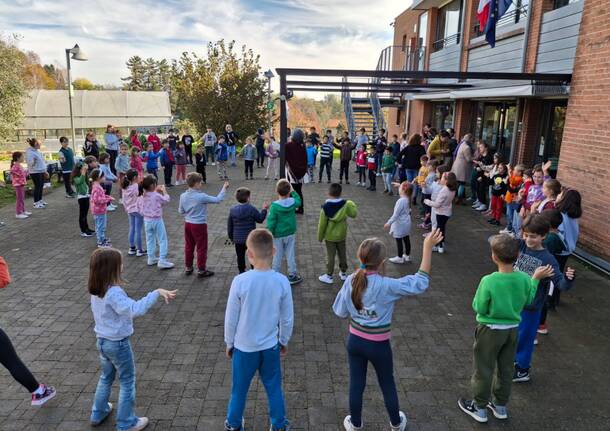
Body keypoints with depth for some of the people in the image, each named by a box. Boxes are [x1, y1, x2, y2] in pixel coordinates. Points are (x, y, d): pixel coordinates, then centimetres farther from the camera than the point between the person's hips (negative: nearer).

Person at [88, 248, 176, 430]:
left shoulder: (96, 290, -4)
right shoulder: (114, 292, -31)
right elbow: (135, 309, -44)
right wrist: (157, 292, -45)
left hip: (101, 340, 8)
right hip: (118, 343, -8)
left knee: (106, 377, 28)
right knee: (127, 382, 11)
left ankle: (98, 413, 44)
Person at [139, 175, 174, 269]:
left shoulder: (142, 197, -2)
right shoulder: (157, 196, -20)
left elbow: (140, 209, 6)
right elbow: (166, 200, -4)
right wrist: (164, 191, 11)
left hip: (147, 220, 6)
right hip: (157, 220, -6)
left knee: (150, 239, 19)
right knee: (162, 240, 2)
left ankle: (151, 258, 29)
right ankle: (162, 261, -1)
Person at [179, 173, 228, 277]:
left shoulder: (183, 196, -3)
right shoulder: (201, 197, -21)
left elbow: (181, 211, 7)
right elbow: (217, 199, -15)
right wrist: (224, 188, -3)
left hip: (187, 224, 6)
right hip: (199, 225, -6)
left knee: (189, 246, 18)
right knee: (201, 248, 5)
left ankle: (188, 267, 28)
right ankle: (201, 270, 12)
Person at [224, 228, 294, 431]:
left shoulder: (240, 281, -22)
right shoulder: (282, 281, -16)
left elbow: (231, 317, -11)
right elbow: (287, 318, -5)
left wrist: (229, 342, 6)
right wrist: (284, 341, 12)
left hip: (244, 347, -1)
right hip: (270, 346, 1)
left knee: (239, 389, 20)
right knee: (274, 388, 20)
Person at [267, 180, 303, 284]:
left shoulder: (274, 206, -23)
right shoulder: (293, 202, -13)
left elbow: (271, 222, -17)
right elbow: (299, 201, 14)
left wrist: (269, 235, -5)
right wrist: (293, 192, 17)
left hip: (278, 235, -3)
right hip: (290, 234, 3)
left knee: (277, 256, 11)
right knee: (290, 255, 14)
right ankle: (292, 276, 24)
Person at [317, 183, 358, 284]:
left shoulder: (325, 207, -19)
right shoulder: (345, 204, -14)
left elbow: (322, 224, -13)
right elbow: (354, 214, -4)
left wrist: (320, 237, 0)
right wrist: (352, 205, 13)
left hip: (330, 236, -3)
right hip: (341, 235, 3)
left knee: (330, 256, 7)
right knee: (342, 254, 18)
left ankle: (329, 276, 15)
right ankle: (343, 273, 32)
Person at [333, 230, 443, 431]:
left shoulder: (350, 281, -12)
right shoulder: (386, 286, -26)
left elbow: (340, 312, -4)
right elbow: (421, 283, -21)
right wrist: (428, 248, -23)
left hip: (355, 341, 3)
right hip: (378, 346, -3)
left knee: (356, 385, 19)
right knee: (388, 386, 21)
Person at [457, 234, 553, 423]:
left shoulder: (488, 281, -29)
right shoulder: (525, 279, -14)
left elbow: (479, 308, -18)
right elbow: (528, 301, 4)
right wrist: (536, 278, 9)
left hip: (491, 330, -5)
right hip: (513, 329, 5)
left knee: (484, 369, 14)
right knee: (506, 368, 22)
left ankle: (479, 408, 29)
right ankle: (500, 406, 39)